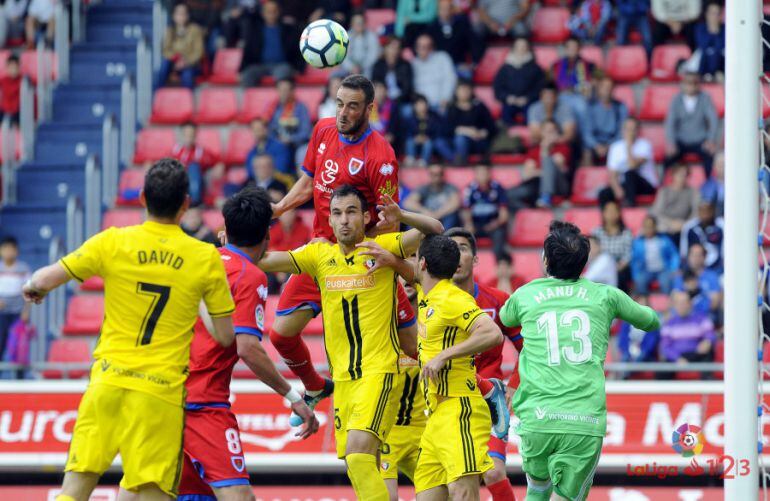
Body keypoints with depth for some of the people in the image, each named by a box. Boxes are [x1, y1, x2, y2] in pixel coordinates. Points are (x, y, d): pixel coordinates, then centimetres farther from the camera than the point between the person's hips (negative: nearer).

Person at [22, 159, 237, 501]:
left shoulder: (113, 242, -1)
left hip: (107, 382, 1)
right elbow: (225, 337, 1)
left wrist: (33, 287, 24)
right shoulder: (205, 258, -3)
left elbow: (42, 281, 1)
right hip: (161, 392, -1)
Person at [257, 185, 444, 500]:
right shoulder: (319, 255, 6)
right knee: (357, 466, 9)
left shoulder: (382, 248, -5)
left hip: (378, 371, -6)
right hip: (342, 378, 6)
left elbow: (434, 231, -13)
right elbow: (265, 260, 2)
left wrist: (402, 217, -31)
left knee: (358, 450, -24)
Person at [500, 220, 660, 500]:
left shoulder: (524, 296, 9)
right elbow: (651, 322, 28)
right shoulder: (604, 296, 9)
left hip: (537, 420, 1)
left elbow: (506, 319, 36)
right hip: (587, 423, -1)